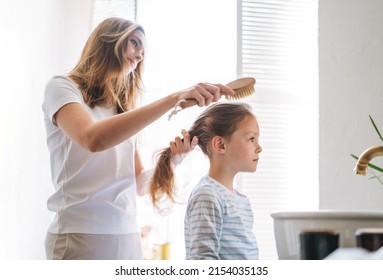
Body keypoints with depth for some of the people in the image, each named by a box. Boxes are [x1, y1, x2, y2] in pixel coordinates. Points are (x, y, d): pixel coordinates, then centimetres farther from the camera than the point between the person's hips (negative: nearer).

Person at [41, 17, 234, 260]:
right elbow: (93, 139, -25)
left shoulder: (122, 110, 19)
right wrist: (175, 98, -27)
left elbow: (138, 185, 14)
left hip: (128, 237, 7)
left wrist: (171, 158, -5)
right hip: (82, 236, -7)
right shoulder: (62, 87, -3)